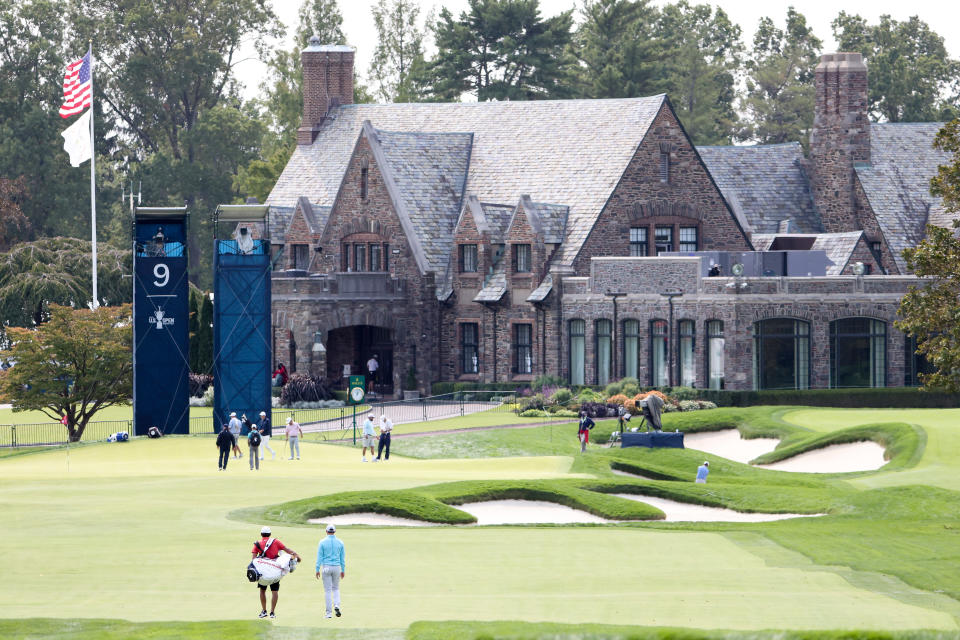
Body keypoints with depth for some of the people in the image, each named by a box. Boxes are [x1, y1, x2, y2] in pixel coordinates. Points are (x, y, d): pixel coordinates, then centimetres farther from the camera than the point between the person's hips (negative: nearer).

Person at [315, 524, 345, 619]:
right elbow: (342, 558, 7)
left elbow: (319, 557, -6)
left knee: (327, 590, 2)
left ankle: (328, 612, 2)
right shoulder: (340, 542, 2)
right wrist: (343, 570, 14)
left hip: (326, 567, -2)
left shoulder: (322, 542, -5)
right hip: (337, 567, 2)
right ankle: (337, 605, -6)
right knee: (336, 589, 17)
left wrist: (317, 570, -2)